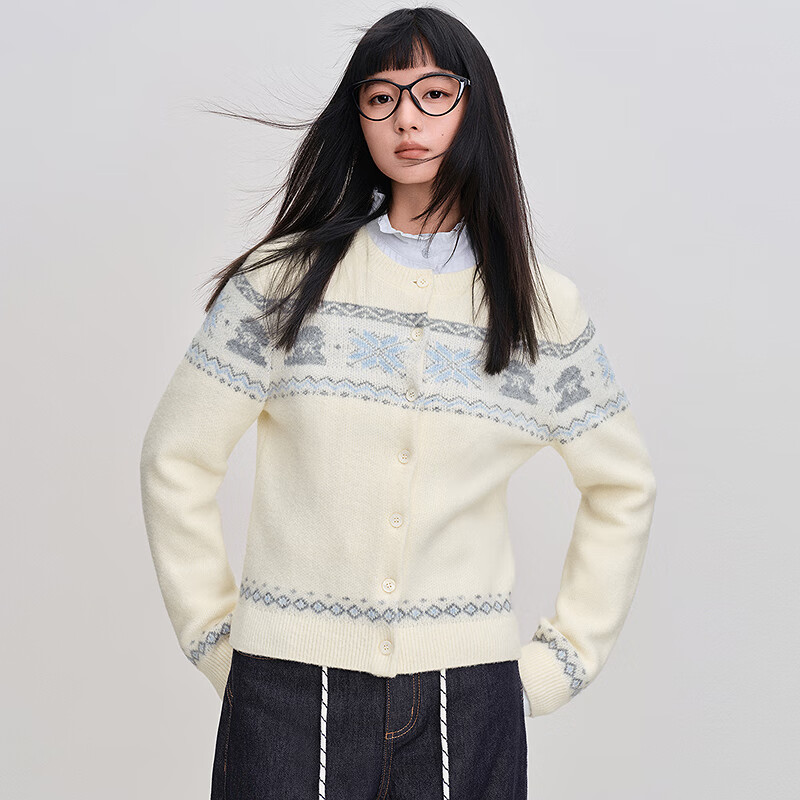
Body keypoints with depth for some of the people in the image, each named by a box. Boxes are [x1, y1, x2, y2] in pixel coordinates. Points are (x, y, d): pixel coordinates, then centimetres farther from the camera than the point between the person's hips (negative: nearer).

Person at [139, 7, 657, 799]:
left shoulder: (542, 308, 4)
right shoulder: (284, 280, 0)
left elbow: (621, 487, 13)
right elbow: (176, 460, 4)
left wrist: (564, 657, 8)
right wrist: (215, 639, 2)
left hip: (468, 699, 1)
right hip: (290, 686, -1)